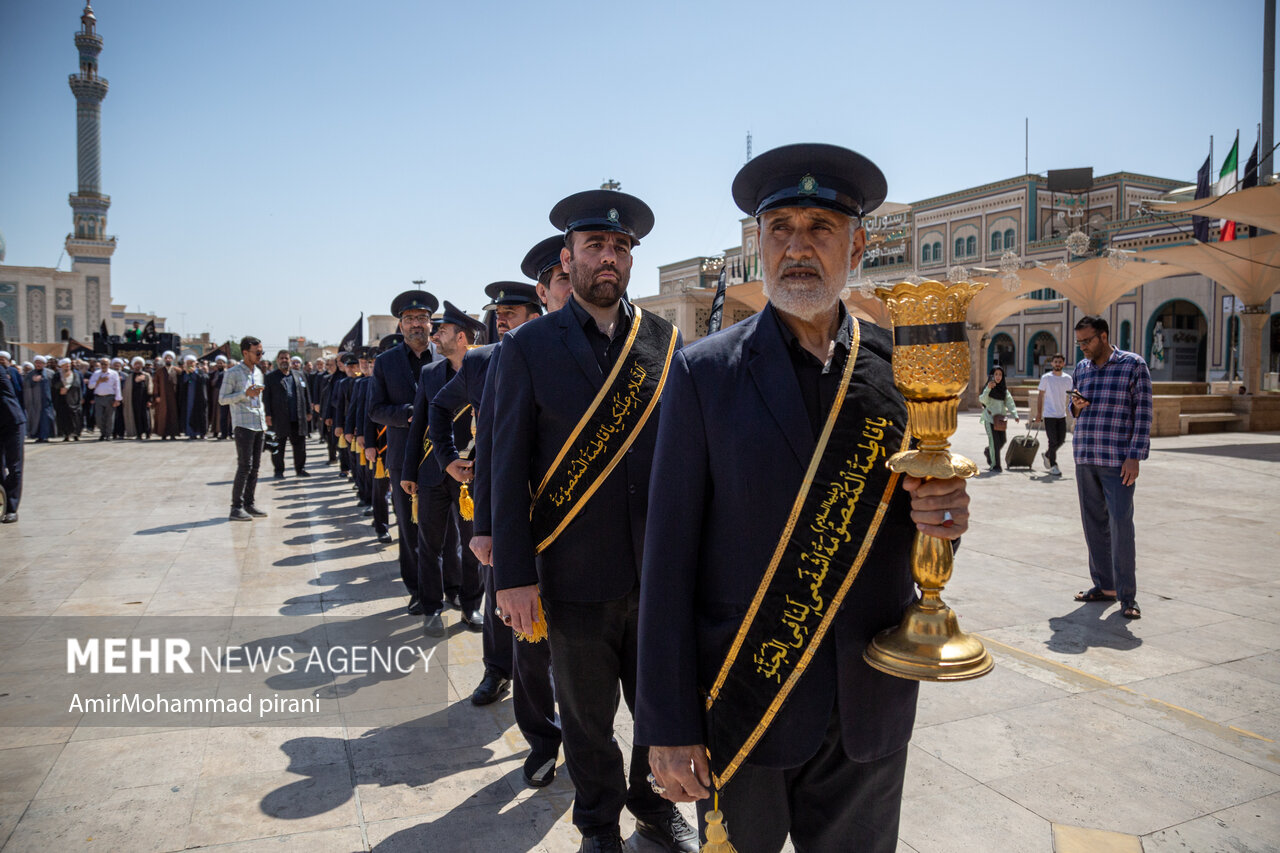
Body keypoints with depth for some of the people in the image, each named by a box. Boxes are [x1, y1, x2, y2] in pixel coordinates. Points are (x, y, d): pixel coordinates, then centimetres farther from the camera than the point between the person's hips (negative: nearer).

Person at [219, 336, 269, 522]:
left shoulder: (258, 372, 16)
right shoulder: (233, 373, -5)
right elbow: (222, 399, -8)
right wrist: (245, 393, -19)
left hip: (259, 426, 7)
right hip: (243, 424, -7)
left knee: (255, 466, 7)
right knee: (244, 466, -10)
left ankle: (249, 503, 14)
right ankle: (236, 507, -5)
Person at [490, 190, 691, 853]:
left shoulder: (667, 342, 3)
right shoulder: (530, 346, -3)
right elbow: (508, 467, -4)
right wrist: (514, 574, -7)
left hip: (663, 571, 2)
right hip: (576, 576, -2)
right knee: (587, 717, 15)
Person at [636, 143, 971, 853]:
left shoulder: (902, 365, 0)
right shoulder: (704, 371, -8)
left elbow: (920, 496, 11)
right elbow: (670, 554, -9)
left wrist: (942, 512, -15)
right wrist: (668, 727, -10)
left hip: (871, 708, 3)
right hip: (741, 707, -2)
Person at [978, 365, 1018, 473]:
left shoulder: (1004, 389, 12)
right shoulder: (989, 387, -5)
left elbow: (1009, 402, 6)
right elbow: (982, 400, -21)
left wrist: (1015, 415, -7)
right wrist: (988, 389, -35)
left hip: (1001, 418, 6)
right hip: (990, 417, -5)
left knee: (1002, 441, 9)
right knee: (994, 441, -8)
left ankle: (988, 452, 39)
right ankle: (995, 466, 0)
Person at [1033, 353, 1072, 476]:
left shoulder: (1067, 378, 7)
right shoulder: (1046, 378, -3)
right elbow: (1041, 396, -1)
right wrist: (1038, 414, -4)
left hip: (1062, 415, 4)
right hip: (1049, 415, -4)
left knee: (1061, 440, 8)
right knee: (1053, 441, -5)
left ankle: (1047, 455, 34)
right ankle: (1053, 466, 7)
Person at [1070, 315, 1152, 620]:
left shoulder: (1133, 365, -3)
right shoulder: (1081, 368, 13)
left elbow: (1143, 414, -7)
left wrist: (1135, 457, -14)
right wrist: (1076, 407, -2)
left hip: (1117, 461, -6)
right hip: (1084, 458, 6)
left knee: (1120, 524, -8)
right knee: (1094, 523, 9)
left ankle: (1127, 596, -1)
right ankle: (1104, 586, 19)